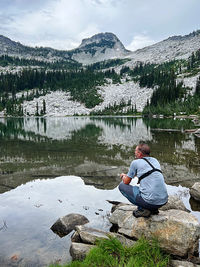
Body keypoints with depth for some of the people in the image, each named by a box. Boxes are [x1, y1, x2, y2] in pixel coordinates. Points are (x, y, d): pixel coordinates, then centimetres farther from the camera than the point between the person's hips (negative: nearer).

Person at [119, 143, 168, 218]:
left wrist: (123, 176, 30)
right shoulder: (155, 160, 14)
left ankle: (143, 209, 1)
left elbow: (126, 182, 5)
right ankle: (153, 209, 17)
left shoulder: (135, 162, -5)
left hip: (150, 202, -7)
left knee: (122, 185, 9)